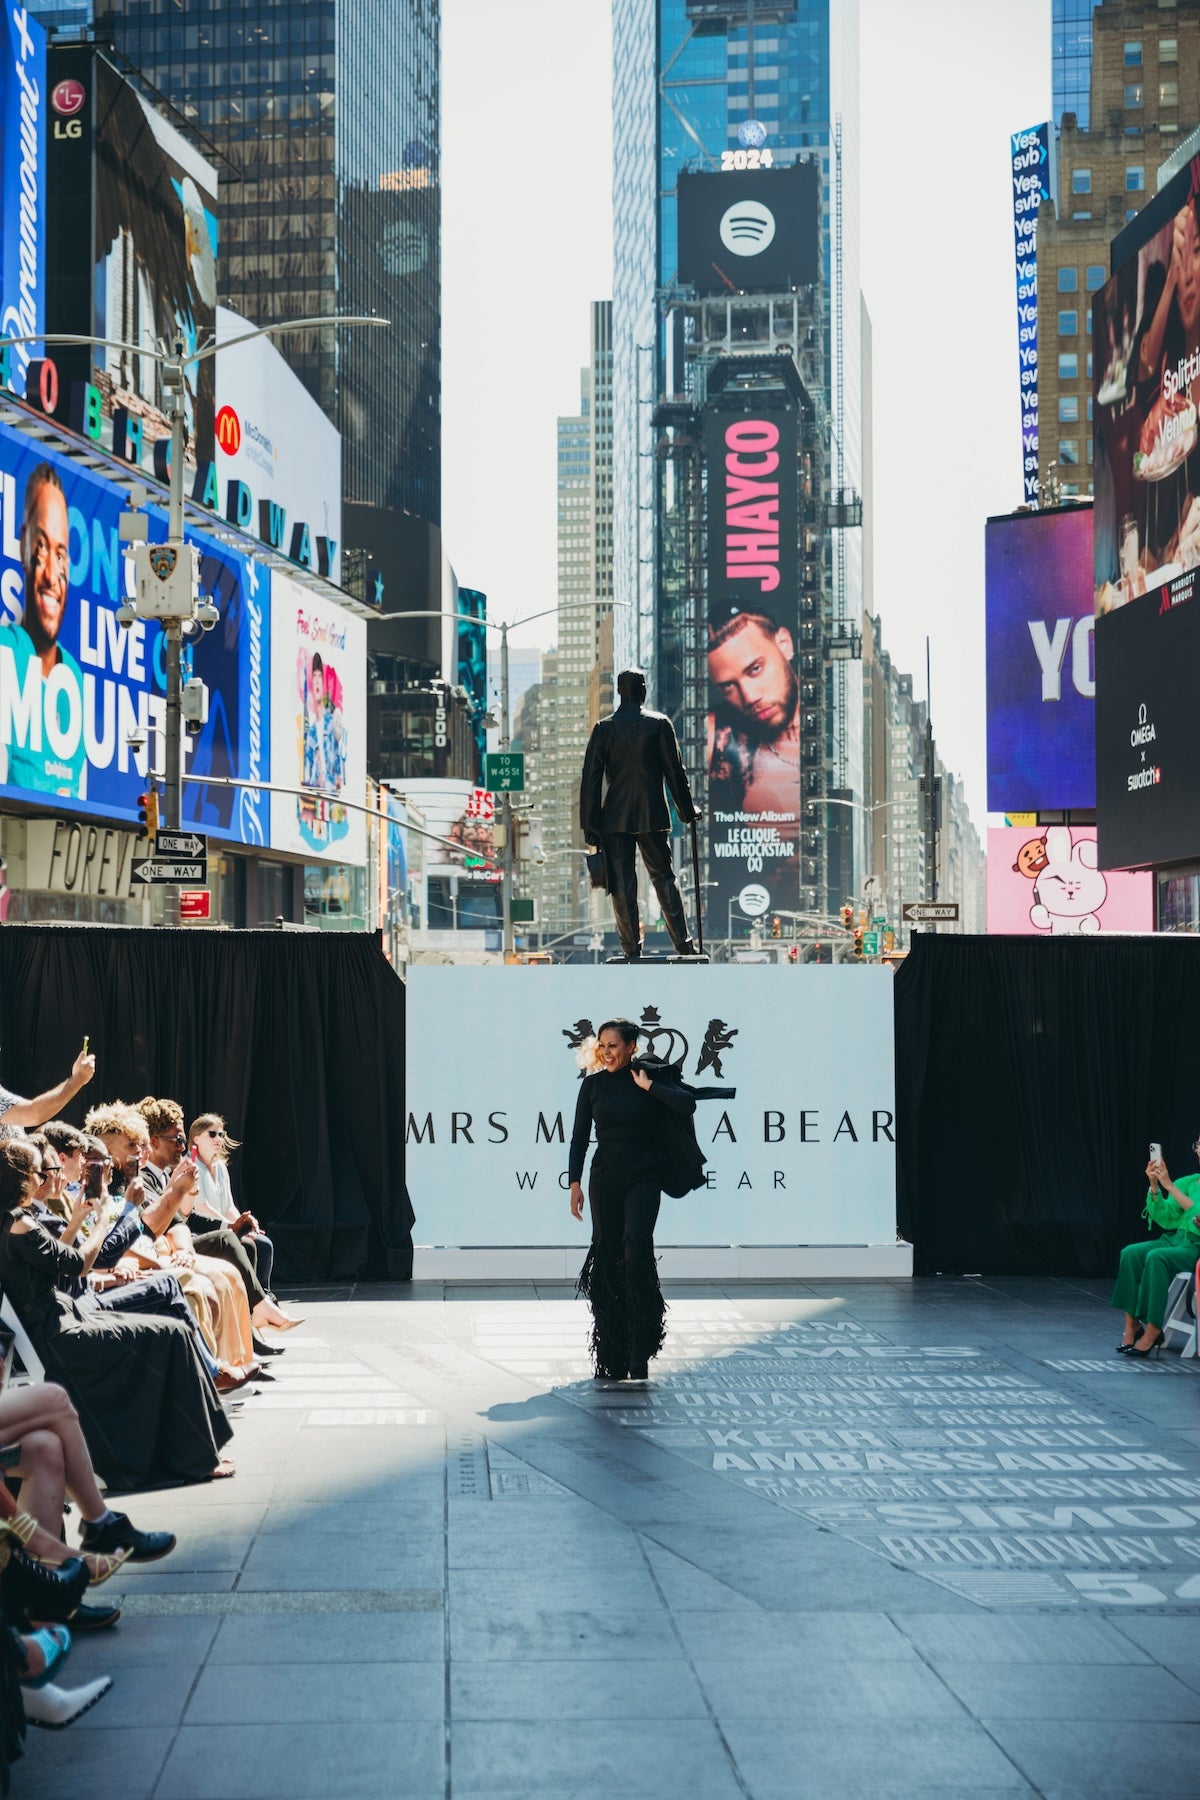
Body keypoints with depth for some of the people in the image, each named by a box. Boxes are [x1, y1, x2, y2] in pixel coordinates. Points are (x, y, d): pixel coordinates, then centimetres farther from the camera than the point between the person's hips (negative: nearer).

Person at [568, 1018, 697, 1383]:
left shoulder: (650, 1078, -1)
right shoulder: (593, 1084, 5)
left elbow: (687, 1105, -16)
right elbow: (579, 1137, 7)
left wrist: (648, 1085, -14)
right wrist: (575, 1182, 1)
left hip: (644, 1177, -3)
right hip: (605, 1178, 3)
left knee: (637, 1247, -20)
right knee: (607, 1259, 2)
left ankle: (639, 1353, -15)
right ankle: (611, 1357, 10)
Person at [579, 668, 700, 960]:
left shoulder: (604, 728, 2)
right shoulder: (659, 723, -1)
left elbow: (591, 779, 0)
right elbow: (674, 771, 0)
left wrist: (589, 823, 4)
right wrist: (687, 810, 10)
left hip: (615, 818, 0)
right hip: (652, 815, 0)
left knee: (622, 884, 1)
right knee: (664, 878, 9)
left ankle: (632, 950, -1)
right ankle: (683, 944, 3)